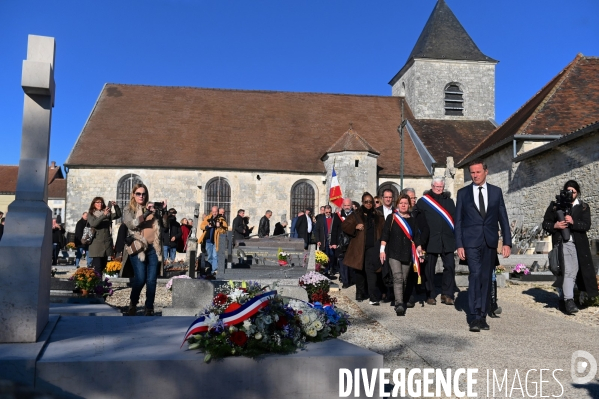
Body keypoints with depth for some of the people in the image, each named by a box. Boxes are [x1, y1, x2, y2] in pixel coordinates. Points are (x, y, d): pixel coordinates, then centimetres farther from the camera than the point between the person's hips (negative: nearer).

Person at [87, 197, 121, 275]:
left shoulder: (107, 213, 12)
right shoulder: (90, 214, 2)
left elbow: (118, 215, 2)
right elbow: (93, 224, -15)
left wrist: (116, 206, -14)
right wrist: (104, 215, -26)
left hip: (107, 243, 4)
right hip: (96, 244, -4)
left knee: (103, 266, 8)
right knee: (98, 268, -12)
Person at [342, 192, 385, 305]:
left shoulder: (378, 215, 10)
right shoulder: (356, 215, 8)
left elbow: (384, 229, 11)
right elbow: (344, 226, 6)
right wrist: (355, 227, -11)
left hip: (372, 247, -1)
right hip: (359, 248, 1)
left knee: (370, 271, -13)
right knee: (359, 271, 9)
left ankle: (374, 297, -13)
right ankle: (360, 294, 24)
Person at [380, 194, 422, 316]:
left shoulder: (412, 220, 12)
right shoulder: (391, 218, 4)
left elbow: (416, 237, 13)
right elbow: (385, 235, 0)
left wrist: (419, 251, 3)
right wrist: (382, 250, -7)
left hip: (407, 254, 3)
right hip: (394, 253, -3)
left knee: (404, 280, 7)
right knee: (398, 278, -16)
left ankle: (401, 302, 21)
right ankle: (399, 304, -24)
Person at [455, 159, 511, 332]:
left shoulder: (496, 191, 8)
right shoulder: (463, 193, 5)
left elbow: (503, 218, 8)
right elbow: (458, 220, 3)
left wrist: (507, 242, 1)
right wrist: (459, 245, -4)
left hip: (490, 242, 2)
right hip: (471, 242, -2)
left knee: (486, 278, 6)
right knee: (475, 275, -15)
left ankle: (482, 316, 14)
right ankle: (474, 317, -12)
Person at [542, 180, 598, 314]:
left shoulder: (583, 207, 9)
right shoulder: (555, 205, 8)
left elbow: (587, 225, -3)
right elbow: (545, 223, 9)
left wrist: (573, 222, -19)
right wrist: (555, 226, -11)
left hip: (579, 244, 3)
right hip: (563, 243, -2)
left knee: (575, 271, 8)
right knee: (568, 271, -13)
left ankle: (563, 297, 23)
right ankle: (568, 301, -16)